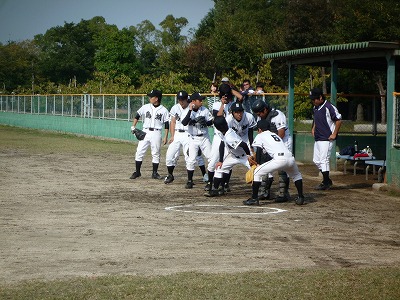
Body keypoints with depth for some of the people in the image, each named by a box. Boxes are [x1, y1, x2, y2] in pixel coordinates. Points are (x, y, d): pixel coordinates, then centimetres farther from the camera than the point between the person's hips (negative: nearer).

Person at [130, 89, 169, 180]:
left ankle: (155, 173, 14)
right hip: (145, 132, 2)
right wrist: (133, 126, -7)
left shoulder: (164, 110, -1)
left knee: (156, 154, 4)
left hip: (156, 133, -2)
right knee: (139, 152, -2)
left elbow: (166, 124, 1)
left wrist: (165, 137, -4)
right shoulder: (145, 107, 5)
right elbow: (137, 116, 6)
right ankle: (137, 172, 7)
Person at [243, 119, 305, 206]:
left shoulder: (260, 136, 19)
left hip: (279, 159, -6)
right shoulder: (275, 135, 37)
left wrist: (258, 164, 10)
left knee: (257, 173, 7)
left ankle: (254, 198, 3)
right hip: (290, 158, 6)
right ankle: (300, 198, 29)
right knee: (296, 175, 35)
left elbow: (258, 150, 6)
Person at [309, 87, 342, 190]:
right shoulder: (315, 108, 10)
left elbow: (339, 120, -15)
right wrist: (313, 128, 16)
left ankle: (326, 183, 0)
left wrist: (334, 134, -15)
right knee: (316, 160, 12)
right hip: (317, 138, 9)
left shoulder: (329, 107, -16)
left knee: (324, 160, -9)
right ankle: (327, 180, 24)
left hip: (326, 139, -9)